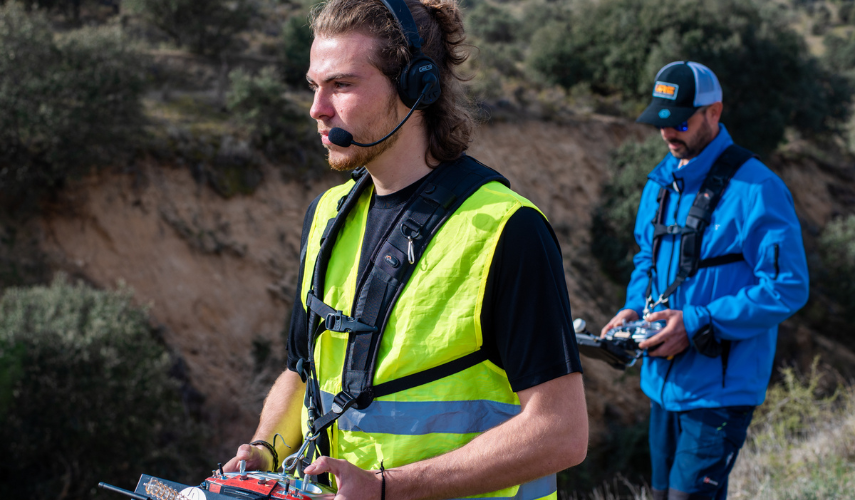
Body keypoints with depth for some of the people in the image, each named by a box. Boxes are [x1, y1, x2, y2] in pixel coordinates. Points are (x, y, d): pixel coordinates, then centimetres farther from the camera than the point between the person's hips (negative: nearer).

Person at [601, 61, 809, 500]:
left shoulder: (756, 190, -15)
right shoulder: (661, 183, 9)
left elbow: (787, 288, -18)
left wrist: (698, 324, -22)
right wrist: (634, 308, 3)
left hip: (720, 387, -8)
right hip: (663, 379, 8)